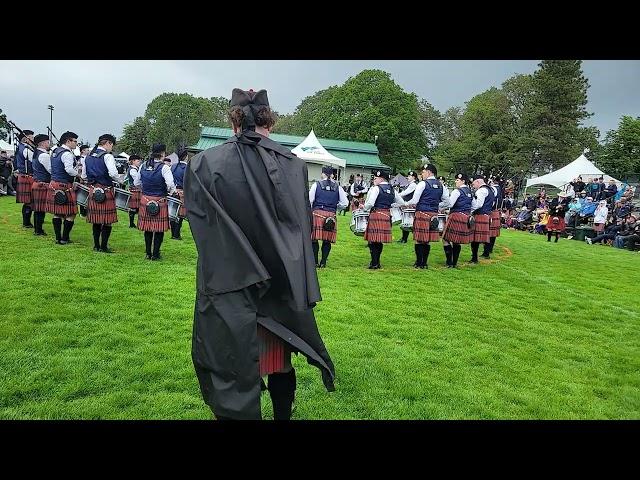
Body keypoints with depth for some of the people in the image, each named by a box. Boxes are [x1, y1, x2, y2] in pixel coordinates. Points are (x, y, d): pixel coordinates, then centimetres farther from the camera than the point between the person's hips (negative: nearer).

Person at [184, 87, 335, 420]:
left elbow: (198, 223, -1)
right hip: (281, 286, 2)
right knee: (280, 363, 22)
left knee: (235, 373, 9)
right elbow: (302, 226, 0)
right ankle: (283, 415, 40)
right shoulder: (293, 164, -5)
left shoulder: (204, 165, -8)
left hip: (228, 288, -2)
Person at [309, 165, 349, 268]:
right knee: (327, 240, 8)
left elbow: (309, 200, -1)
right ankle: (323, 262, 10)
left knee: (314, 239, 5)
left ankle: (315, 262, 5)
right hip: (331, 215, 2)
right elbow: (345, 203, 6)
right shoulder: (337, 187, 6)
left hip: (317, 213, -2)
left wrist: (309, 210, 15)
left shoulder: (316, 184, 0)